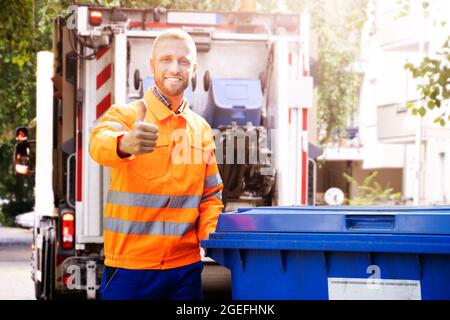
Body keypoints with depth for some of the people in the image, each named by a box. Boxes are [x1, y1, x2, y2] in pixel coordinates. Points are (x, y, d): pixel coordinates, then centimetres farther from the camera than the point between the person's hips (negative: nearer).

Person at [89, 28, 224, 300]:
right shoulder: (125, 115, -4)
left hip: (186, 267, 4)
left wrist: (209, 234, -2)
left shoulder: (201, 129, 12)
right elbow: (100, 144, -27)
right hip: (130, 266, -4)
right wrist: (124, 145, -50)